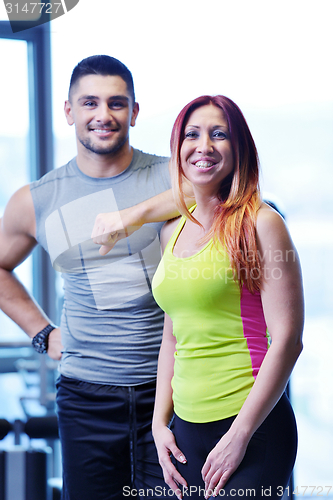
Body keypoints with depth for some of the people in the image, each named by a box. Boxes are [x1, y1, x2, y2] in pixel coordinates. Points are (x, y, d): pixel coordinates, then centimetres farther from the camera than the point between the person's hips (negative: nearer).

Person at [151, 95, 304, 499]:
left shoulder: (259, 223, -8)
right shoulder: (172, 232, 10)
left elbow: (287, 340, -13)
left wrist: (240, 435, -15)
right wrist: (160, 423, 10)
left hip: (253, 428, -6)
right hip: (187, 428, 6)